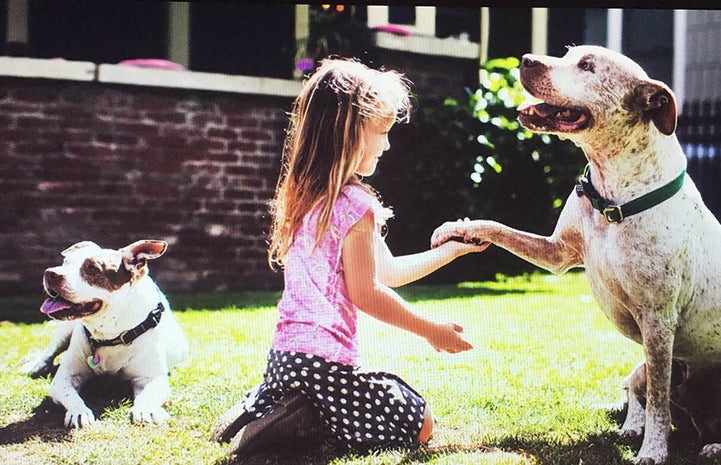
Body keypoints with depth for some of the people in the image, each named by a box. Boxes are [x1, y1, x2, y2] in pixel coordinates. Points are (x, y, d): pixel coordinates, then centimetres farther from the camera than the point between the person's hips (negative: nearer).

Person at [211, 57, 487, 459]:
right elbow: (366, 293, -14)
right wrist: (431, 331, -3)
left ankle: (259, 408, 6)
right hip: (327, 359, -8)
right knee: (420, 424, 6)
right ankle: (304, 419, -10)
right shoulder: (354, 204, -16)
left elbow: (386, 271, 18)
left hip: (286, 349, 8)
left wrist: (451, 249, 23)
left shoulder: (303, 196, 12)